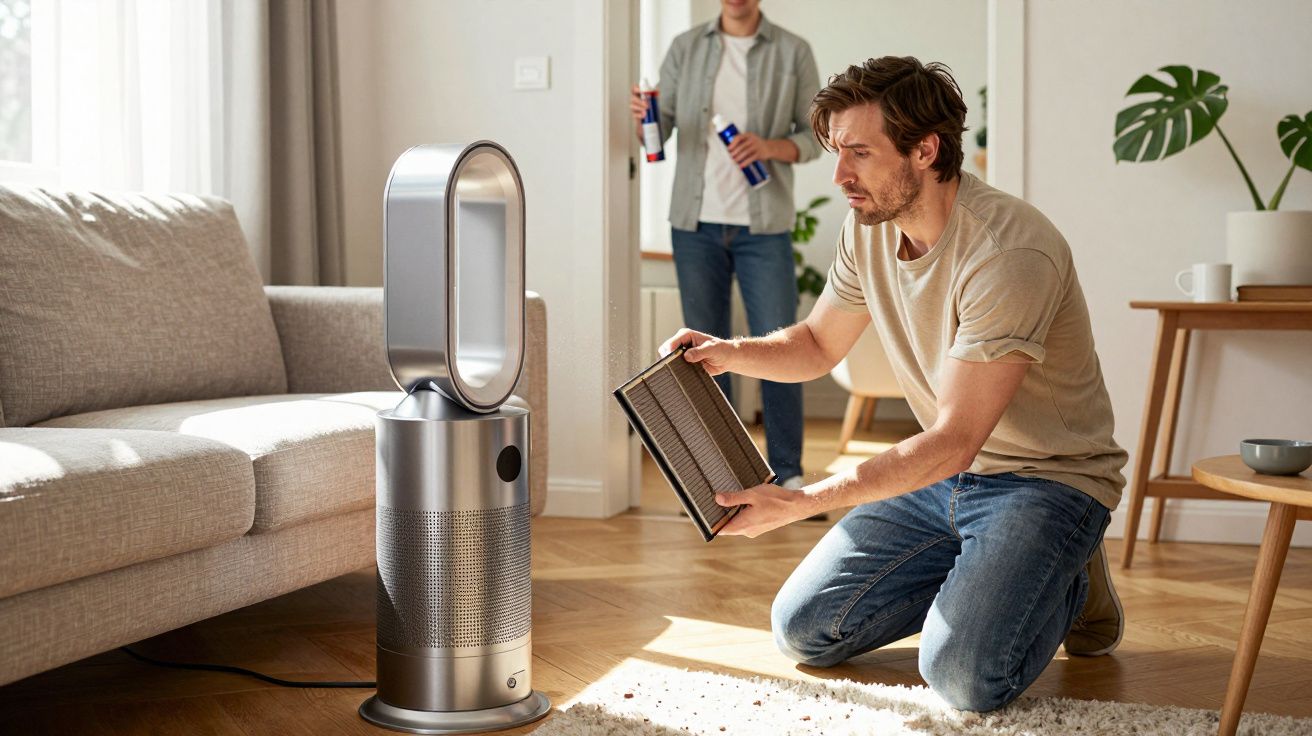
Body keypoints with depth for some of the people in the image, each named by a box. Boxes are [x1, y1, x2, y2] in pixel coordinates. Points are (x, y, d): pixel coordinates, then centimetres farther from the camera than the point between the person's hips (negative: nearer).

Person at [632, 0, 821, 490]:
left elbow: (814, 136, 2)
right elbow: (659, 133, 3)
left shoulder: (793, 53, 2)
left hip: (763, 226, -2)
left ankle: (787, 472, 10)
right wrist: (642, 118, -19)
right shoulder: (686, 48, 7)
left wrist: (771, 147, -17)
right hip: (696, 225, 2)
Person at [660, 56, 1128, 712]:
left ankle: (1067, 586, 5)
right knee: (803, 629, 0)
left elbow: (953, 442, -28)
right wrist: (731, 353, -10)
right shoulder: (868, 228, -3)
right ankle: (978, 576, 17)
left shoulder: (1009, 253, -28)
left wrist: (799, 502, -31)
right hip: (942, 473, 7)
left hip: (1047, 477, -7)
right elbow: (818, 345, 12)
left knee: (962, 675, -26)